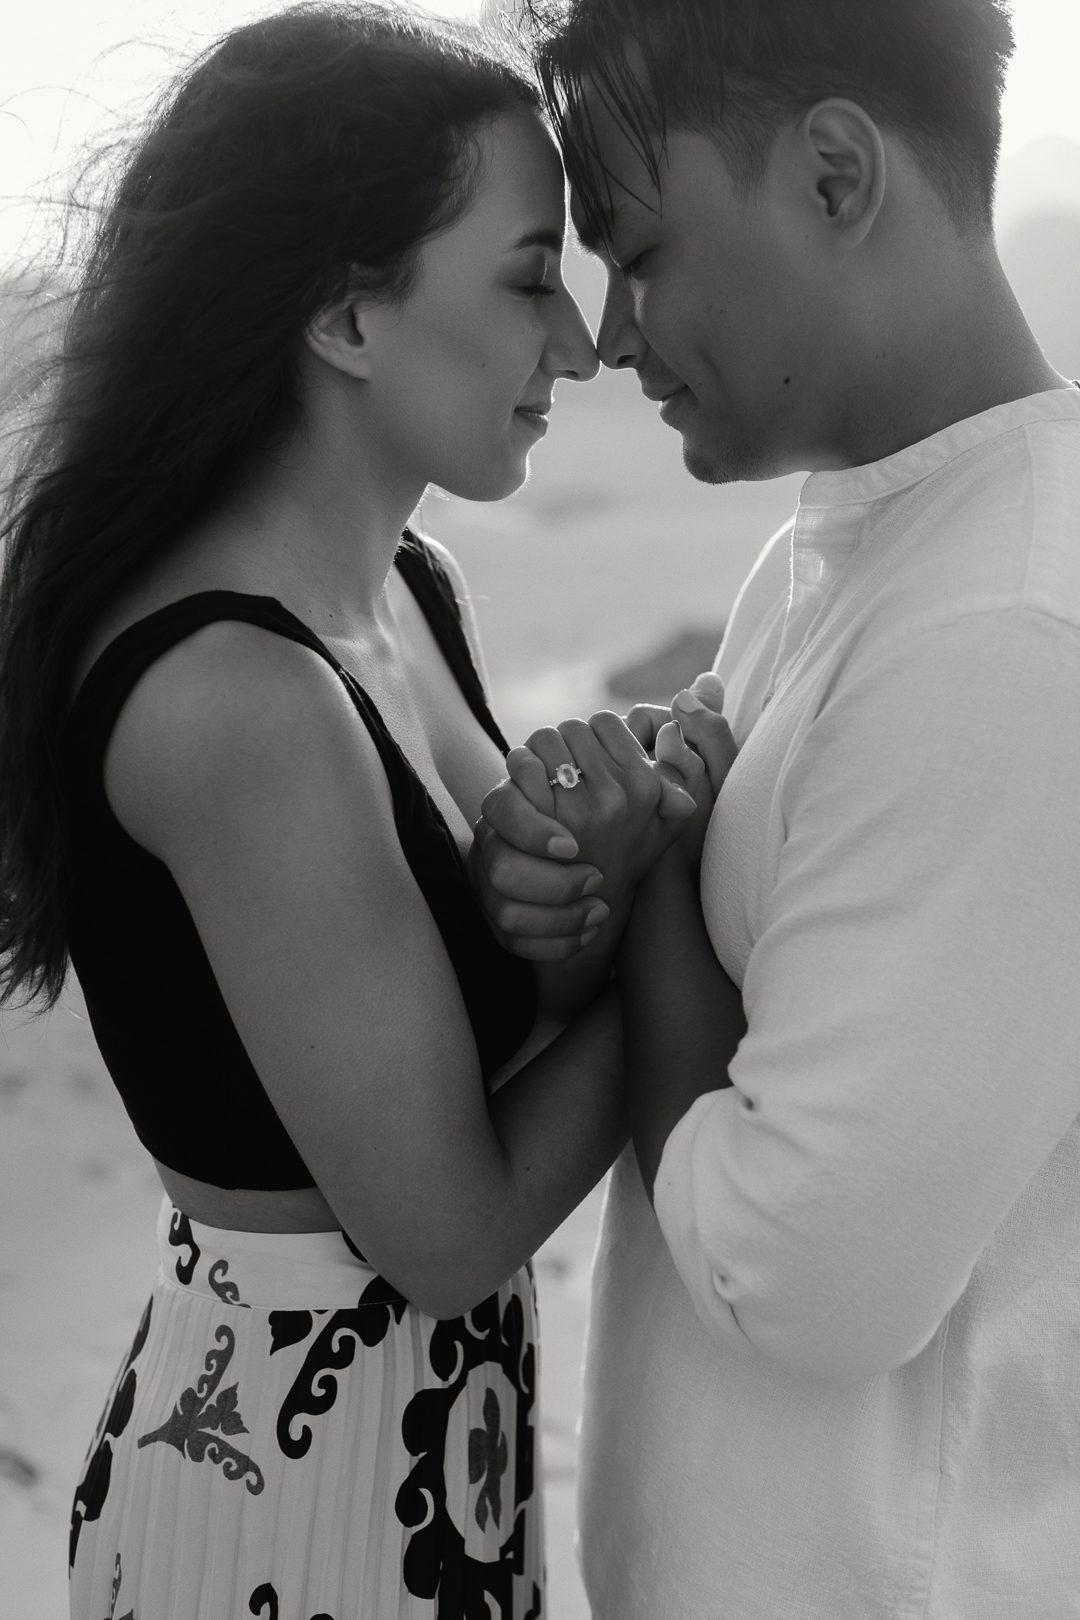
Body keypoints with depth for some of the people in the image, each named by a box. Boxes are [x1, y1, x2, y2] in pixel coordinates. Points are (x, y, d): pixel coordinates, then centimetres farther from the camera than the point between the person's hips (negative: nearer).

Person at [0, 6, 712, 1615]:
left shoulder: (409, 587, -1)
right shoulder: (239, 699, -27)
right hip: (292, 1482, -8)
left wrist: (583, 896, -17)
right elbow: (449, 1226, -22)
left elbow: (477, 997, 3)